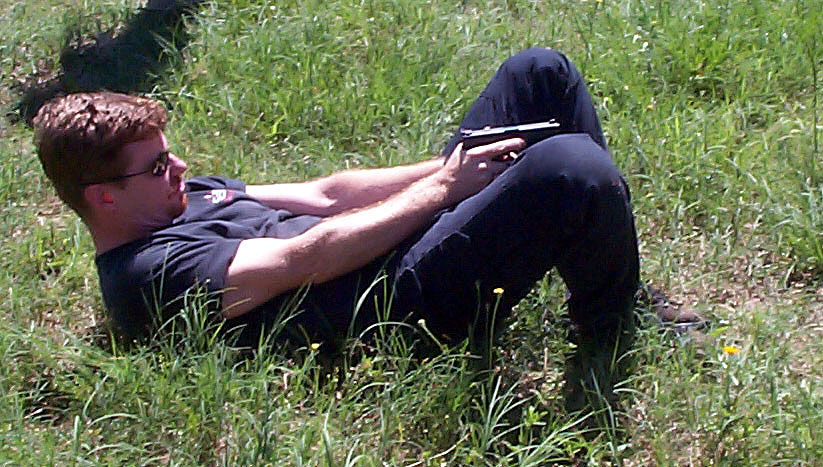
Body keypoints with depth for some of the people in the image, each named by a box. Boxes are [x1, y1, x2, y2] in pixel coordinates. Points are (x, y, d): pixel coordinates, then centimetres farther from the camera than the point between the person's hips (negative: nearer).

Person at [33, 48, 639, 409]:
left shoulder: (185, 199, 18)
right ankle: (608, 346, -2)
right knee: (570, 168, -32)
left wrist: (449, 168, -1)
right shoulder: (148, 273, -13)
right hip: (405, 299, -10)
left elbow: (324, 195, 10)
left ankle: (630, 299, 9)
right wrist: (443, 187, -14)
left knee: (540, 70, 5)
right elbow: (304, 258, -19)